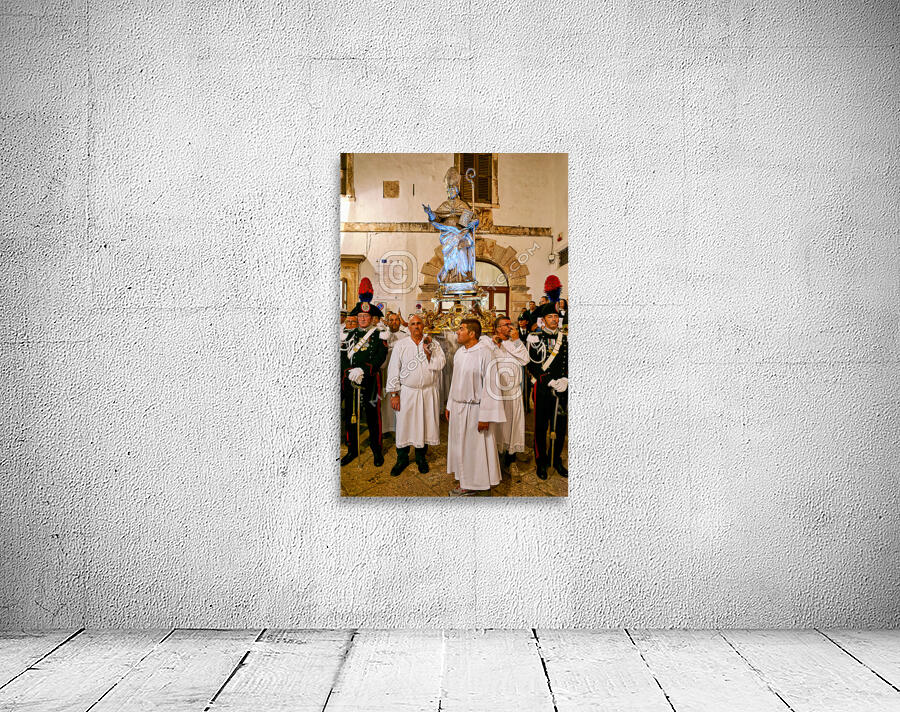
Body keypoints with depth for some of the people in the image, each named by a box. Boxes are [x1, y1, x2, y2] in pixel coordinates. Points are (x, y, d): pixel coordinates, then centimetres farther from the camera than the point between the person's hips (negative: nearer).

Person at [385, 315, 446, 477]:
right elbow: (394, 369, 0)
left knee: (424, 425, 8)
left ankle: (421, 457, 25)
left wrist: (428, 351, -18)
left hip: (428, 393, 1)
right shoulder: (400, 345, 2)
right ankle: (402, 458, 18)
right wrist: (393, 394, -5)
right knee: (404, 424, 2)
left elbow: (440, 365, -7)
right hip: (407, 392, -1)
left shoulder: (433, 344, 4)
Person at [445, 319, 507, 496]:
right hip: (458, 408, 8)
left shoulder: (485, 353, -16)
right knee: (460, 446, 13)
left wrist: (485, 416, -20)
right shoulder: (460, 353, 8)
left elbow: (490, 385, -18)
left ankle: (476, 484, 16)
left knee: (475, 447, 2)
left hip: (474, 409, -8)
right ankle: (465, 483, 25)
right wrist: (450, 405, 16)